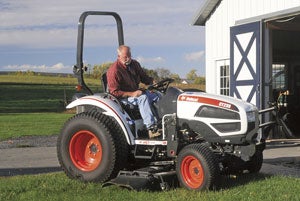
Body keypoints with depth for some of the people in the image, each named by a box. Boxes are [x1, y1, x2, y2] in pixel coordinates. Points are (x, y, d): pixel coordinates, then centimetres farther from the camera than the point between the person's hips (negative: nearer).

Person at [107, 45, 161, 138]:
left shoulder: (134, 64, 8)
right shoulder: (114, 70, -16)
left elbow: (144, 77, 20)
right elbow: (114, 92, -18)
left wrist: (153, 82, -3)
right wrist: (132, 94, -26)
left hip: (136, 92, 8)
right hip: (122, 97, -8)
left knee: (157, 96, -13)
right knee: (143, 98, -33)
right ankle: (151, 129, -40)